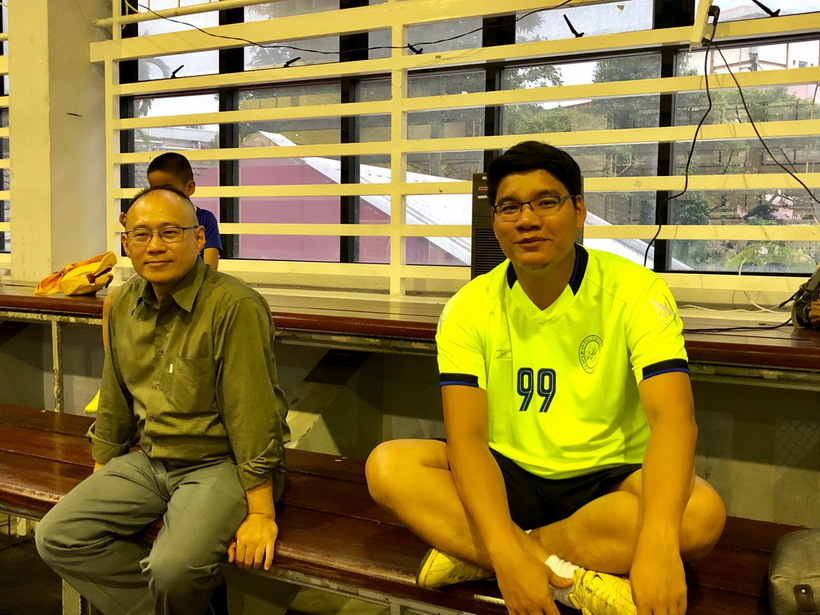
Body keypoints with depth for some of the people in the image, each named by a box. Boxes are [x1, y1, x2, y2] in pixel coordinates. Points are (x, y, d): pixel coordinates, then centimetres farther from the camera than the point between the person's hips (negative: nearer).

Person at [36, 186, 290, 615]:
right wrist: (98, 480, 19)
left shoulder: (234, 305, -19)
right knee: (56, 537, -7)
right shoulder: (123, 305, 5)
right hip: (149, 458, 7)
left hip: (221, 462, -7)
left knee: (174, 567, -30)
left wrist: (261, 513, -20)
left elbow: (252, 413, -20)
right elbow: (115, 402, 16)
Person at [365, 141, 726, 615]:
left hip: (609, 481, -1)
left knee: (701, 511, -31)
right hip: (507, 477, 1)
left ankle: (472, 555, -21)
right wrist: (507, 556, -34)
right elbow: (466, 435, -17)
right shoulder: (470, 309, -7)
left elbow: (674, 417, -26)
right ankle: (573, 577, -26)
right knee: (388, 465, -21)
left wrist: (657, 543, -43)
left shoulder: (635, 292, -13)